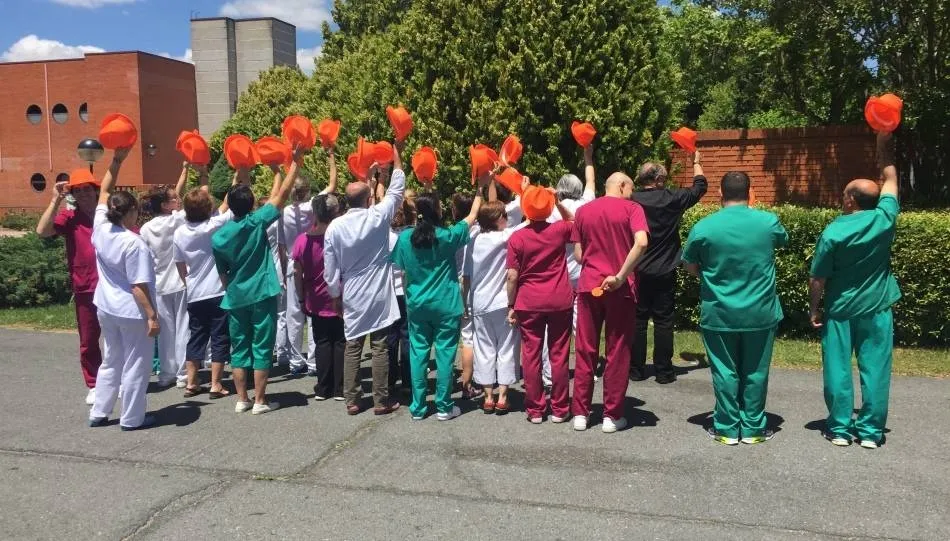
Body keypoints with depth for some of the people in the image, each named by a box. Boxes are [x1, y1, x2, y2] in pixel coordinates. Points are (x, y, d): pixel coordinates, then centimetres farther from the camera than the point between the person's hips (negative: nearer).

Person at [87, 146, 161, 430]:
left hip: (106, 308, 8)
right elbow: (139, 286, -22)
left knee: (111, 361, 21)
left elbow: (104, 192, 9)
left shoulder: (100, 228, -4)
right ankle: (132, 418, 14)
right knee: (135, 365, 5)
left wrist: (117, 160, 6)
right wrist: (152, 315, -18)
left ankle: (98, 413, 29)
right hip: (132, 312, -8)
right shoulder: (134, 243, -23)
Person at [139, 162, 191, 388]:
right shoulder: (177, 220, -11)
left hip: (159, 285, 4)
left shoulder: (145, 229, -1)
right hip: (181, 282, -4)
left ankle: (166, 373, 15)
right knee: (183, 328, 2)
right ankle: (183, 374, 5)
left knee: (165, 330, 9)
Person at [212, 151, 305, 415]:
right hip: (262, 295, -3)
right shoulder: (257, 222, -11)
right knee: (262, 348, 3)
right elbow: (282, 194, -5)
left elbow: (222, 272, 9)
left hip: (235, 298, 4)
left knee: (239, 349, 12)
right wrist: (291, 163, 3)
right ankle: (260, 401, 7)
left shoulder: (218, 236, 0)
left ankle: (242, 400, 17)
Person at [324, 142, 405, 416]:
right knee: (380, 348, 3)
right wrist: (396, 154, 14)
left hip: (352, 298, 2)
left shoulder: (335, 227, -6)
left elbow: (330, 269, -1)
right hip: (379, 296, -2)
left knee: (352, 348, 10)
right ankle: (381, 401, 8)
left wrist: (335, 294, 13)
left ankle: (351, 401, 14)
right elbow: (396, 190, 5)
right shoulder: (378, 217, -10)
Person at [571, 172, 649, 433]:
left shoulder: (583, 210, 9)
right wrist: (620, 276, -18)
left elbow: (578, 253, 7)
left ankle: (580, 413, 14)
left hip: (589, 286, 3)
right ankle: (612, 415, 11)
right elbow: (641, 243, -19)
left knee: (585, 350, 10)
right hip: (619, 288, -3)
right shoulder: (631, 208, -2)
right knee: (617, 352, 6)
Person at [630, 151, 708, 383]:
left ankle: (636, 370, 12)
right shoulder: (671, 199, -6)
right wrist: (696, 162, 25)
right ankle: (664, 371, 9)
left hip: (637, 272, 1)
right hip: (664, 273, -1)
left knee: (637, 320, 7)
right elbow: (700, 187, 10)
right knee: (663, 321, 5)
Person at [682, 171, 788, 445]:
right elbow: (783, 240, 17)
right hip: (760, 313, 1)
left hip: (719, 314, -1)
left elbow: (690, 264, 4)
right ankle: (753, 428, 20)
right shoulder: (769, 221, -6)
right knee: (755, 372, 12)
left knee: (725, 372, 10)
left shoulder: (703, 227, -10)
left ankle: (727, 428, 17)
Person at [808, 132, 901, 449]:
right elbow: (890, 179, 9)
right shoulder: (884, 220, -8)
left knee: (838, 370, 6)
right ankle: (871, 431, 12)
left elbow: (818, 279, -9)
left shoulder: (833, 232, -14)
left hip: (840, 311, -2)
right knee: (875, 371, 7)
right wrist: (884, 144, 14)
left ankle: (839, 429, 12)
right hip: (876, 310, 2)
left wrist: (815, 309, 4)